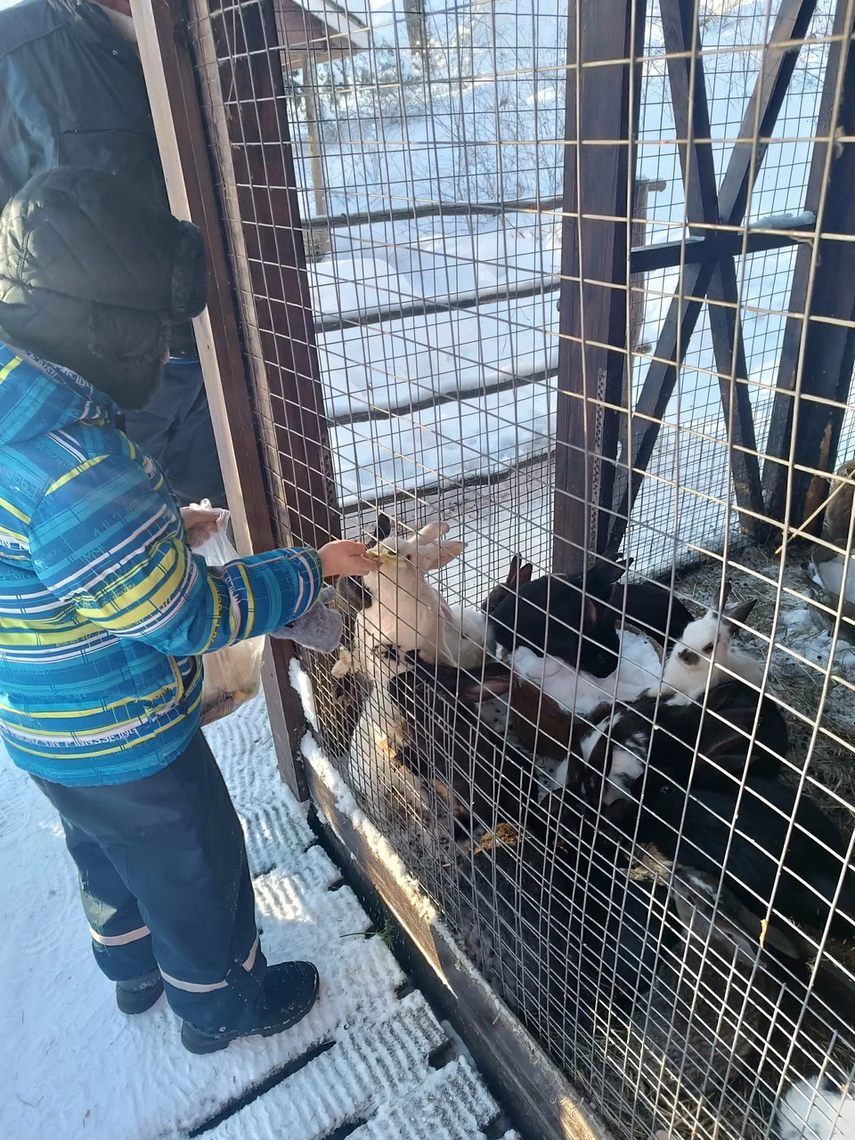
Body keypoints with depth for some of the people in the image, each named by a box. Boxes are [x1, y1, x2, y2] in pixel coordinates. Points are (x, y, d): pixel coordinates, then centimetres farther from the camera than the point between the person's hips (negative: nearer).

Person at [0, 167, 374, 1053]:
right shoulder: (71, 467, -37)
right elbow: (187, 616, -28)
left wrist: (159, 524, 8)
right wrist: (315, 569, -17)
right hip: (126, 747, -9)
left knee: (110, 858, 31)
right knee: (195, 874, 18)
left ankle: (137, 970, 59)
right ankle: (223, 1005, 46)